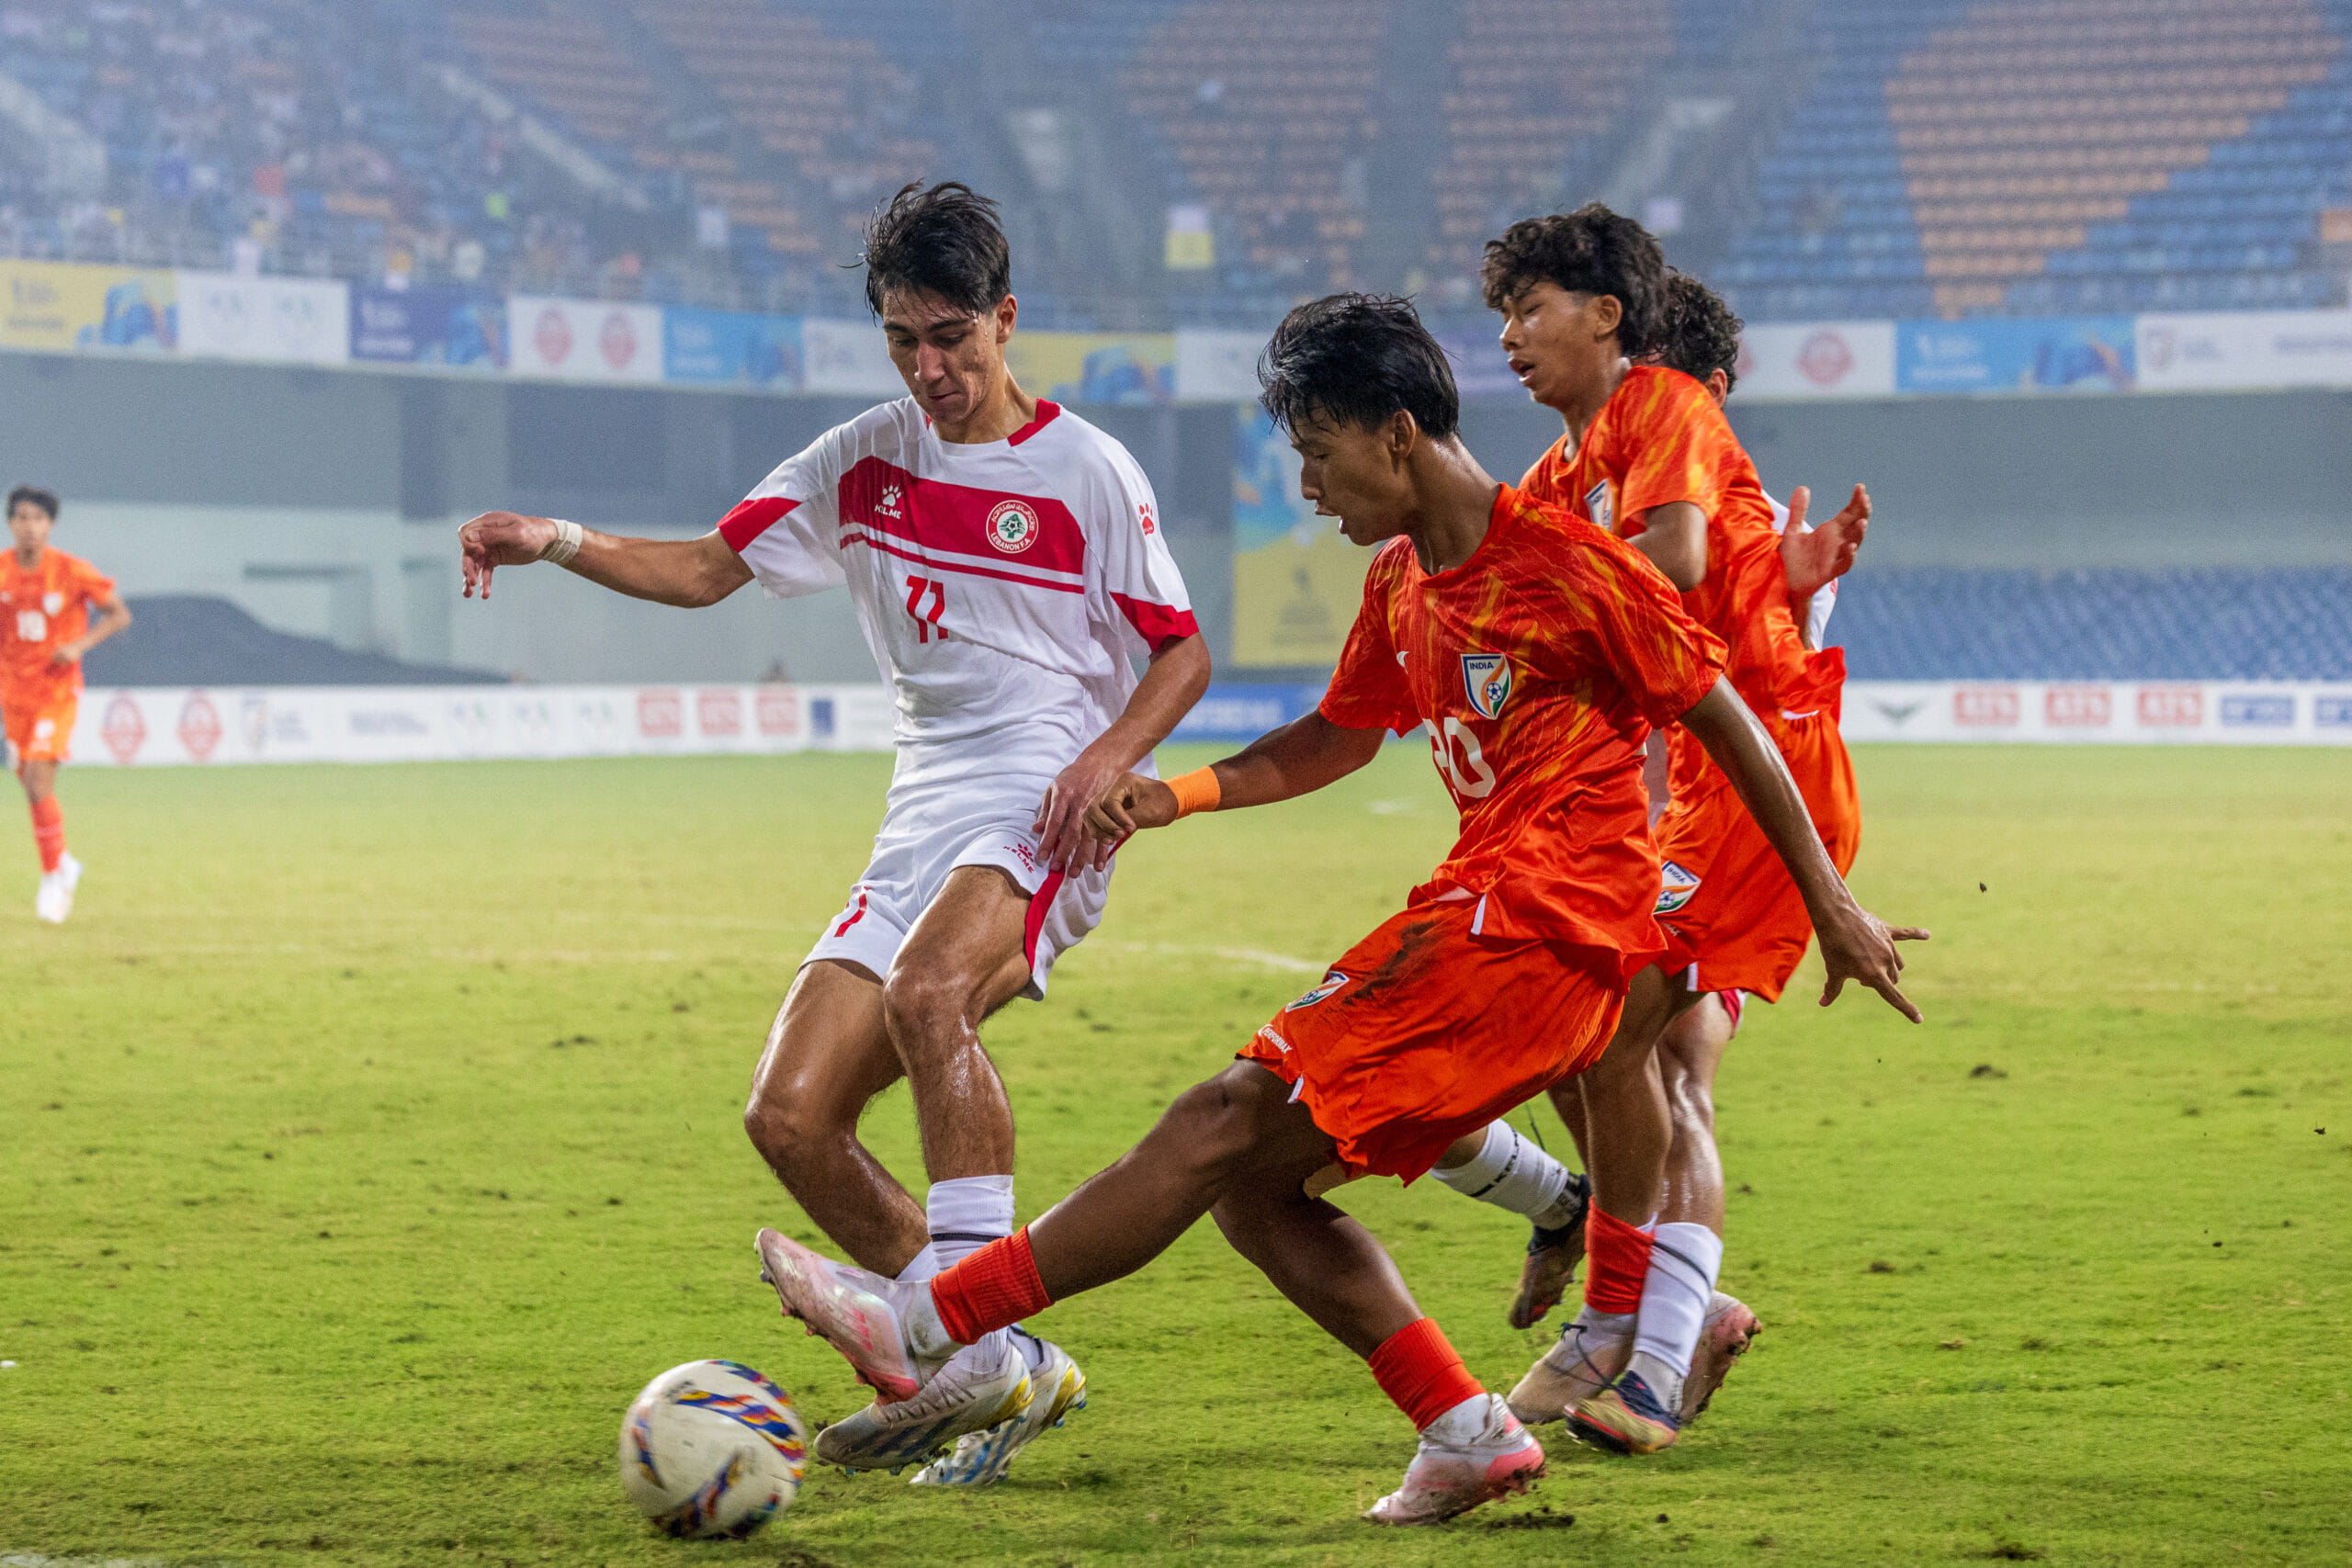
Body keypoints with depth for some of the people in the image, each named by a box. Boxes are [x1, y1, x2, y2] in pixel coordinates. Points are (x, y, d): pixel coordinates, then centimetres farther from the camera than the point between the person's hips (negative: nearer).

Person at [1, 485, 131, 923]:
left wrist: (80, 644, -19)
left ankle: (53, 877, -2)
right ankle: (63, 865, 33)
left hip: (58, 692, -4)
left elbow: (120, 614, -5)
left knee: (39, 785, -17)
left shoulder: (72, 571, -12)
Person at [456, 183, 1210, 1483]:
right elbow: (711, 568, 16)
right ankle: (993, 1376, 5)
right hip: (924, 821, 7)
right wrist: (558, 544, 1)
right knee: (791, 1116, -6)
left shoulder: (1086, 473, -1)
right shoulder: (864, 462, 13)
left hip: (1041, 805, -7)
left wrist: (1107, 756, -16)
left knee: (925, 986, -37)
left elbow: (1182, 653, 3)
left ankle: (976, 1338, -37)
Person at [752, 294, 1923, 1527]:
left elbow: (1728, 723, -4)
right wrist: (1176, 796, 13)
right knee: (1252, 1185, 3)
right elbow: (1339, 737, 29)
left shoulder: (1571, 566, -10)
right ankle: (1467, 1434, 0)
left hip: (1540, 936, -9)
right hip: (1477, 912, 9)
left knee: (1229, 1127, -13)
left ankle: (928, 1331, -15)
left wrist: (1833, 906, 0)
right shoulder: (1400, 582, 15)